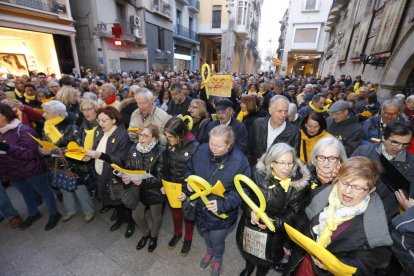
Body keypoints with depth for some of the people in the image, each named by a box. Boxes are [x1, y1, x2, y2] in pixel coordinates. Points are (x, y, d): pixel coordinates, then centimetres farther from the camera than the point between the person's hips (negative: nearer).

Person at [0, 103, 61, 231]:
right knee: (27, 194, 24)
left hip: (31, 171, -7)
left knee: (44, 191, 10)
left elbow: (31, 153, -24)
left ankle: (54, 214, 27)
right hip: (13, 172, 8)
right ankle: (33, 214, 45)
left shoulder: (23, 130, -19)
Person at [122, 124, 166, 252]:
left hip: (154, 191, -4)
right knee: (136, 215, 21)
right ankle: (145, 233, 53)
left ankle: (154, 236, 52)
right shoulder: (134, 148, -10)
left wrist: (144, 181, -37)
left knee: (155, 216, 21)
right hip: (137, 189, 4)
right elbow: (127, 167, 0)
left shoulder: (161, 152, -24)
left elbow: (160, 177, -23)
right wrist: (126, 177, -21)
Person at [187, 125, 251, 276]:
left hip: (222, 212, -3)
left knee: (217, 240, 20)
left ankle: (218, 259, 58)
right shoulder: (201, 150, -18)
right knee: (205, 233, 30)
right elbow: (190, 169, 2)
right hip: (201, 206, 4)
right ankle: (209, 251, 66)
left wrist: (222, 204, -29)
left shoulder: (239, 161, -27)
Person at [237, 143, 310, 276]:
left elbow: (294, 213, -16)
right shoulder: (259, 174, -19)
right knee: (249, 251, 31)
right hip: (251, 225, 2)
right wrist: (251, 211, -29)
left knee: (265, 259, 25)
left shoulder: (300, 183, -21)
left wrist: (274, 222, -30)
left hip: (275, 233, -1)